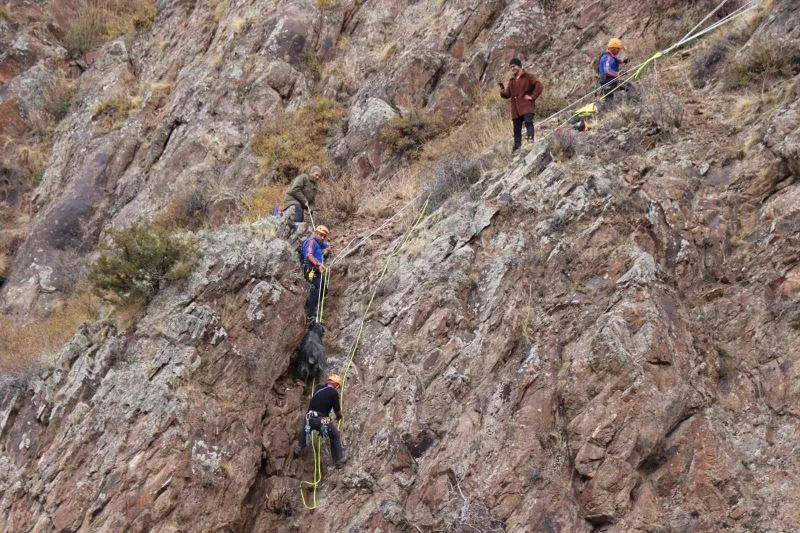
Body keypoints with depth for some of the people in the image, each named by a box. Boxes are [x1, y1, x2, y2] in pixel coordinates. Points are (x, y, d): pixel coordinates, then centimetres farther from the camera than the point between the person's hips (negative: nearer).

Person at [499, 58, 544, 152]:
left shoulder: (528, 76, 2)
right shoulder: (512, 80, 21)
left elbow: (539, 85, -9)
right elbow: (507, 94, 17)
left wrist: (532, 97, -13)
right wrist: (502, 88, -3)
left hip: (526, 106, -6)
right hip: (515, 109, 6)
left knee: (528, 122, -29)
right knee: (517, 129, 4)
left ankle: (530, 138, -38)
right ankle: (517, 147, 6)